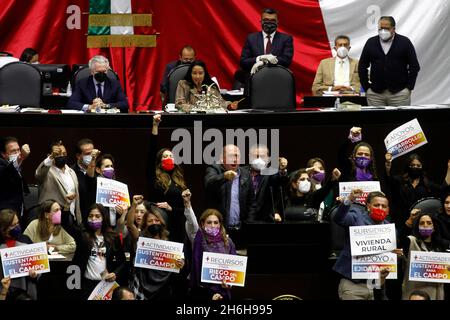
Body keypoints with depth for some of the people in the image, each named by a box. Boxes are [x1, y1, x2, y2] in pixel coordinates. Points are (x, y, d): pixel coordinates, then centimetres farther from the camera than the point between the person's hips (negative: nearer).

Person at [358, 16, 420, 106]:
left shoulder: (404, 42, 2)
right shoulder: (371, 43, 8)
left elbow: (414, 66, 2)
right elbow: (362, 67, 12)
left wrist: (409, 88, -4)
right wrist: (366, 88, 4)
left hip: (399, 92, -2)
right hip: (375, 94, 2)